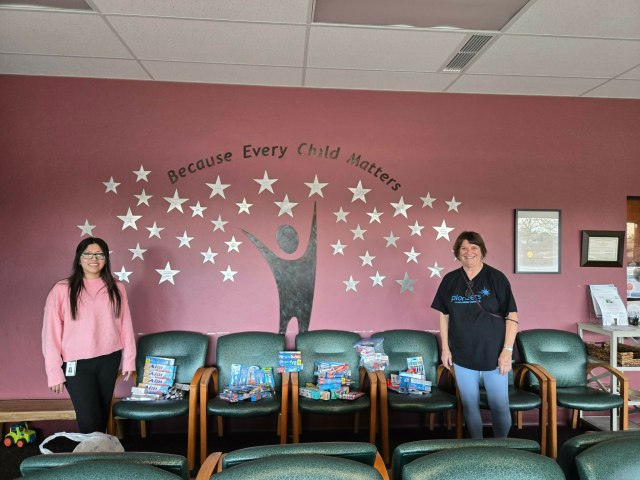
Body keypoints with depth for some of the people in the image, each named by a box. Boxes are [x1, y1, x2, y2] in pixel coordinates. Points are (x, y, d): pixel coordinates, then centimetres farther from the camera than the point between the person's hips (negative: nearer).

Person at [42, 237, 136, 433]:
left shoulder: (116, 288, 1)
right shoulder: (62, 290, -8)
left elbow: (125, 325, 5)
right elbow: (51, 332, -6)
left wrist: (129, 359, 5)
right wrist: (54, 371, -7)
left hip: (109, 360, 3)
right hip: (77, 364, -3)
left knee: (103, 415, 16)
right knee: (89, 420, -1)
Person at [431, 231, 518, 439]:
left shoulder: (496, 278, -6)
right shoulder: (450, 280, 2)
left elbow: (512, 317, -6)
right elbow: (444, 315, 8)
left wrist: (507, 350, -11)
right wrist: (445, 348, 5)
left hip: (493, 354, -2)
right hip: (463, 355, 2)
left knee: (500, 406, 5)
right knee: (470, 405, 12)